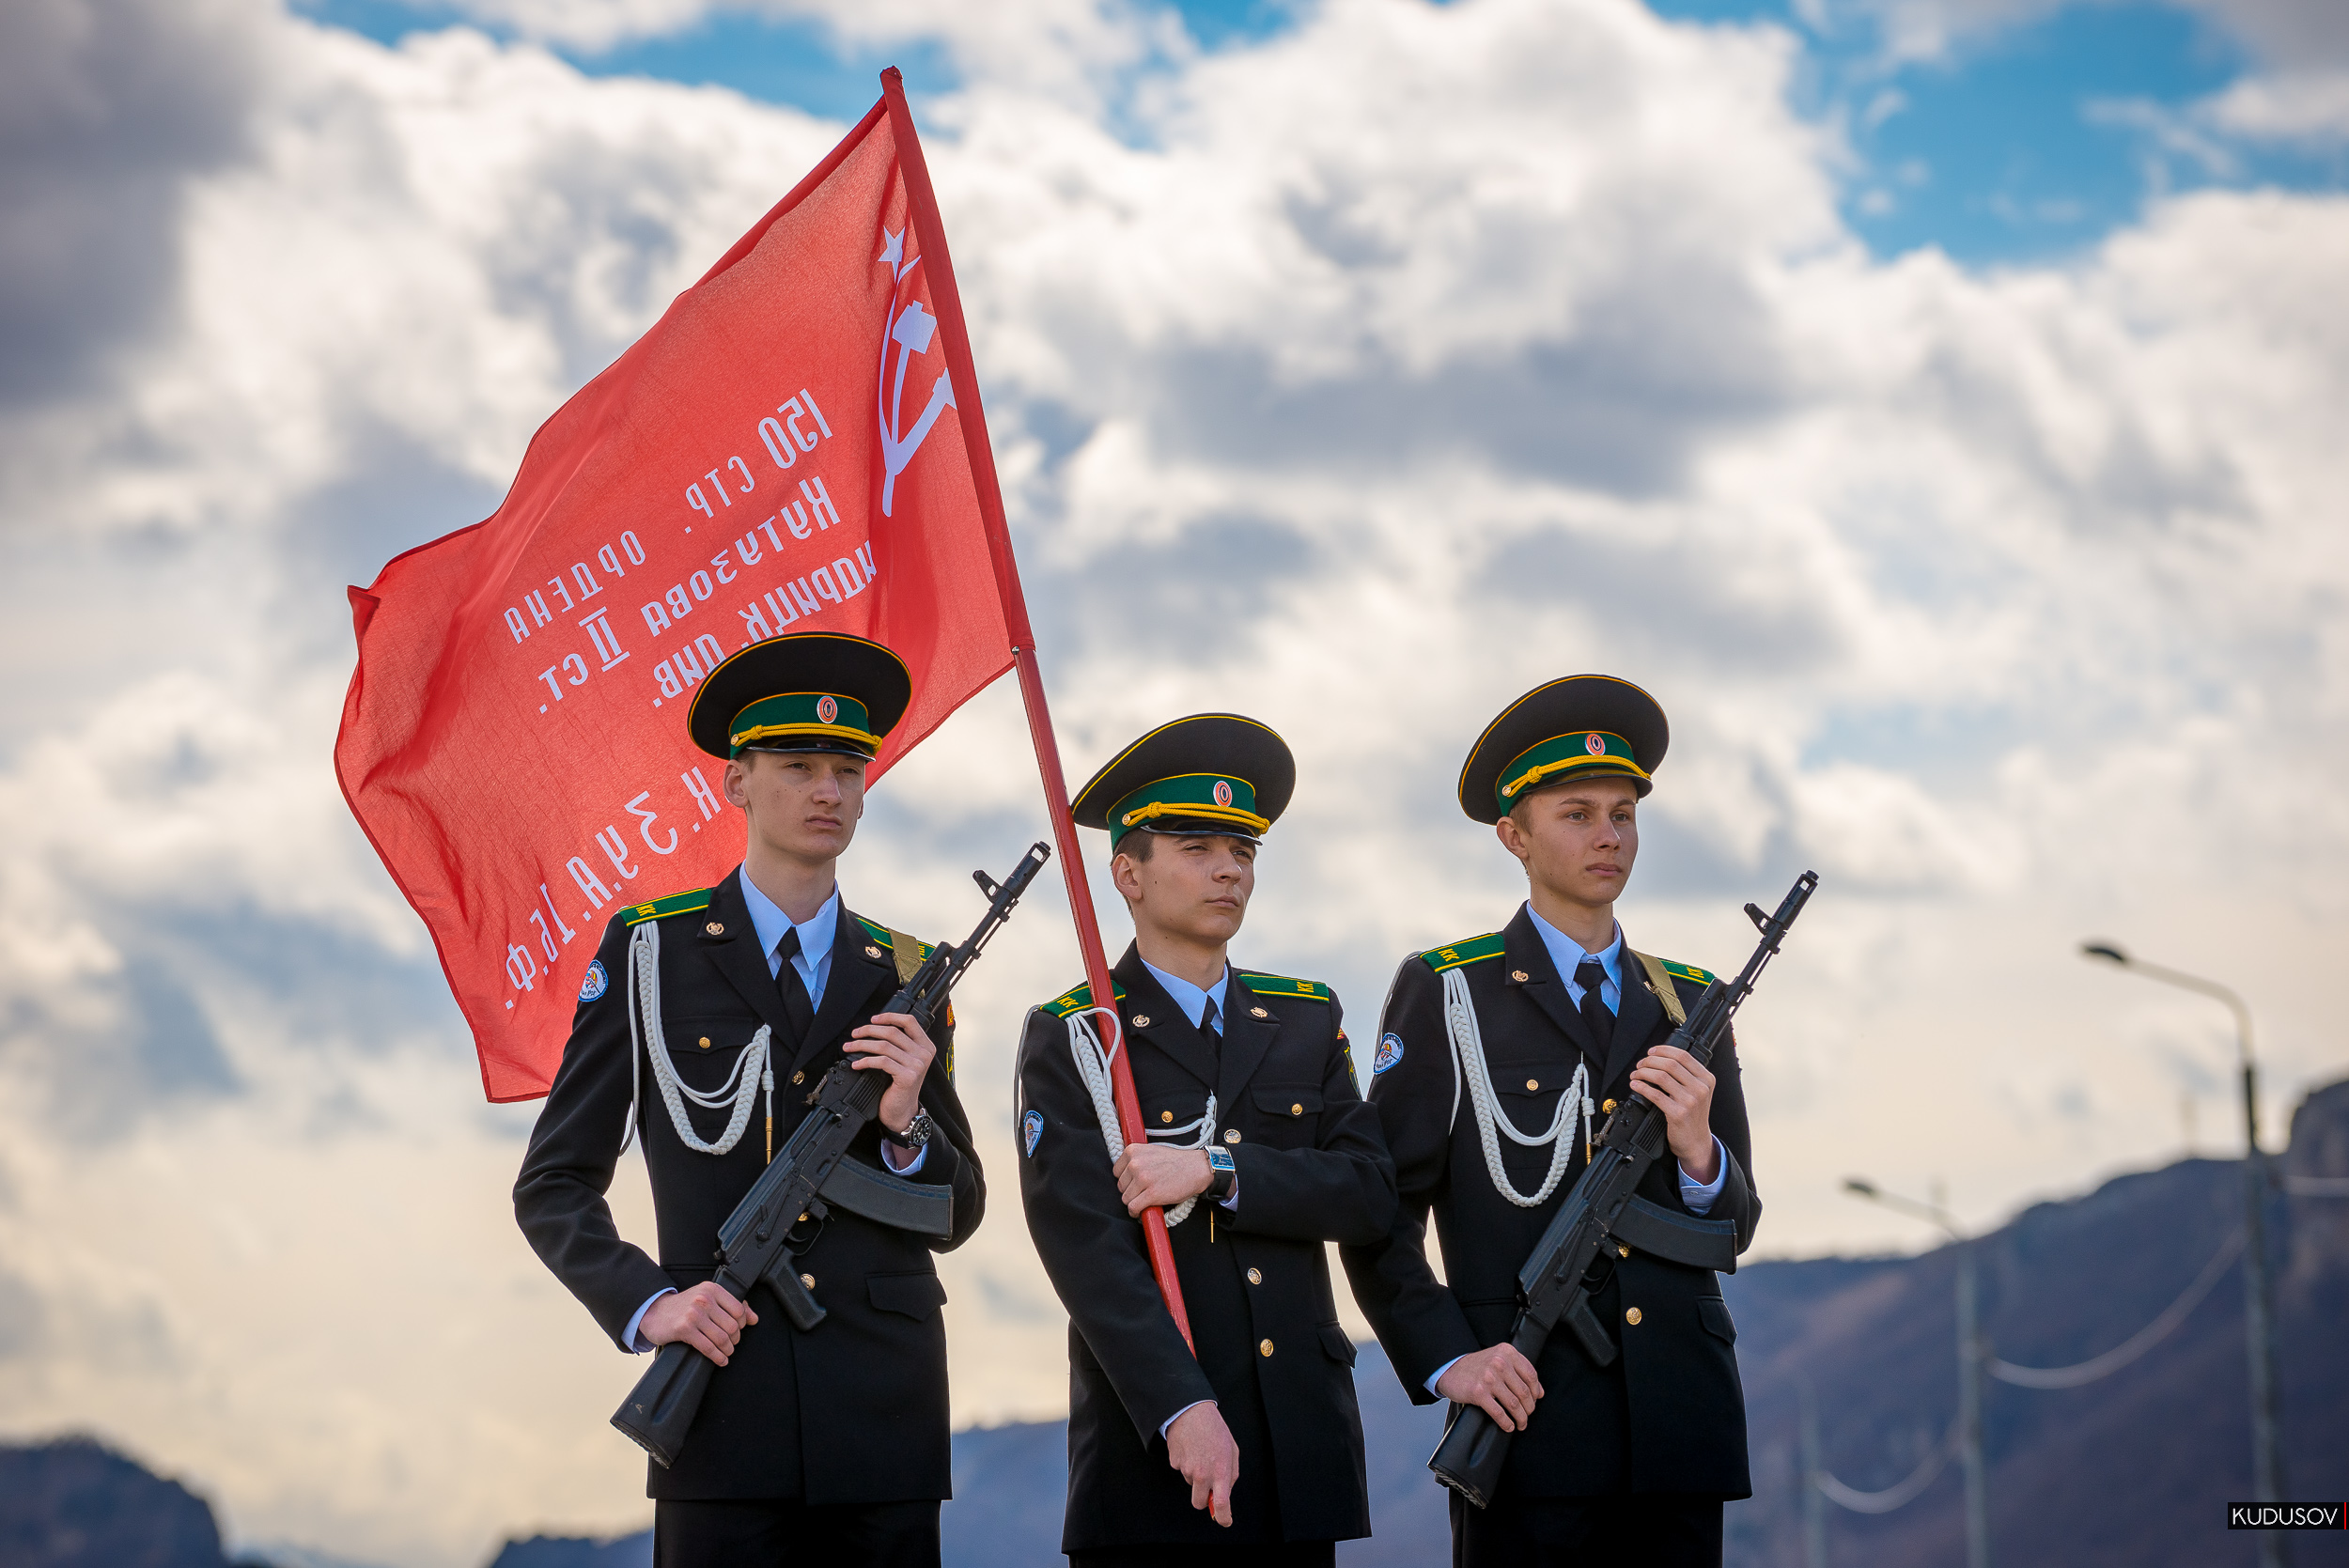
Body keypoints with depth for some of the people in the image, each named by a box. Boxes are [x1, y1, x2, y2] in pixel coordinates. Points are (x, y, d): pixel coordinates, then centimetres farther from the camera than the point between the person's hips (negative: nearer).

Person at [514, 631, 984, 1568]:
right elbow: (553, 1187, 6)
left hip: (887, 1418, 2)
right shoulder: (650, 951, 7)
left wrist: (906, 1125, -4)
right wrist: (644, 1304, -10)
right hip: (726, 1403, -2)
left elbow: (957, 1216, 16)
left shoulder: (907, 979, 13)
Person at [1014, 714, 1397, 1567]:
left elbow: (1368, 1193, 2)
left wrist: (1213, 1171, -13)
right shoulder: (1068, 1039, 1)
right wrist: (1181, 1410, -22)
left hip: (1303, 1449, 4)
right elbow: (1084, 1244, -10)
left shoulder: (1308, 1020, 14)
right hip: (1150, 1446, -4)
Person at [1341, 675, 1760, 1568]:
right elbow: (1379, 1215, 1)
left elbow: (1735, 1227, 17)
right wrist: (1444, 1361, -11)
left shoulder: (1690, 1006, 16)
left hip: (1680, 1424, 4)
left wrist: (1698, 1152, -4)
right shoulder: (1445, 995, 4)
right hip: (1530, 1421, -4)